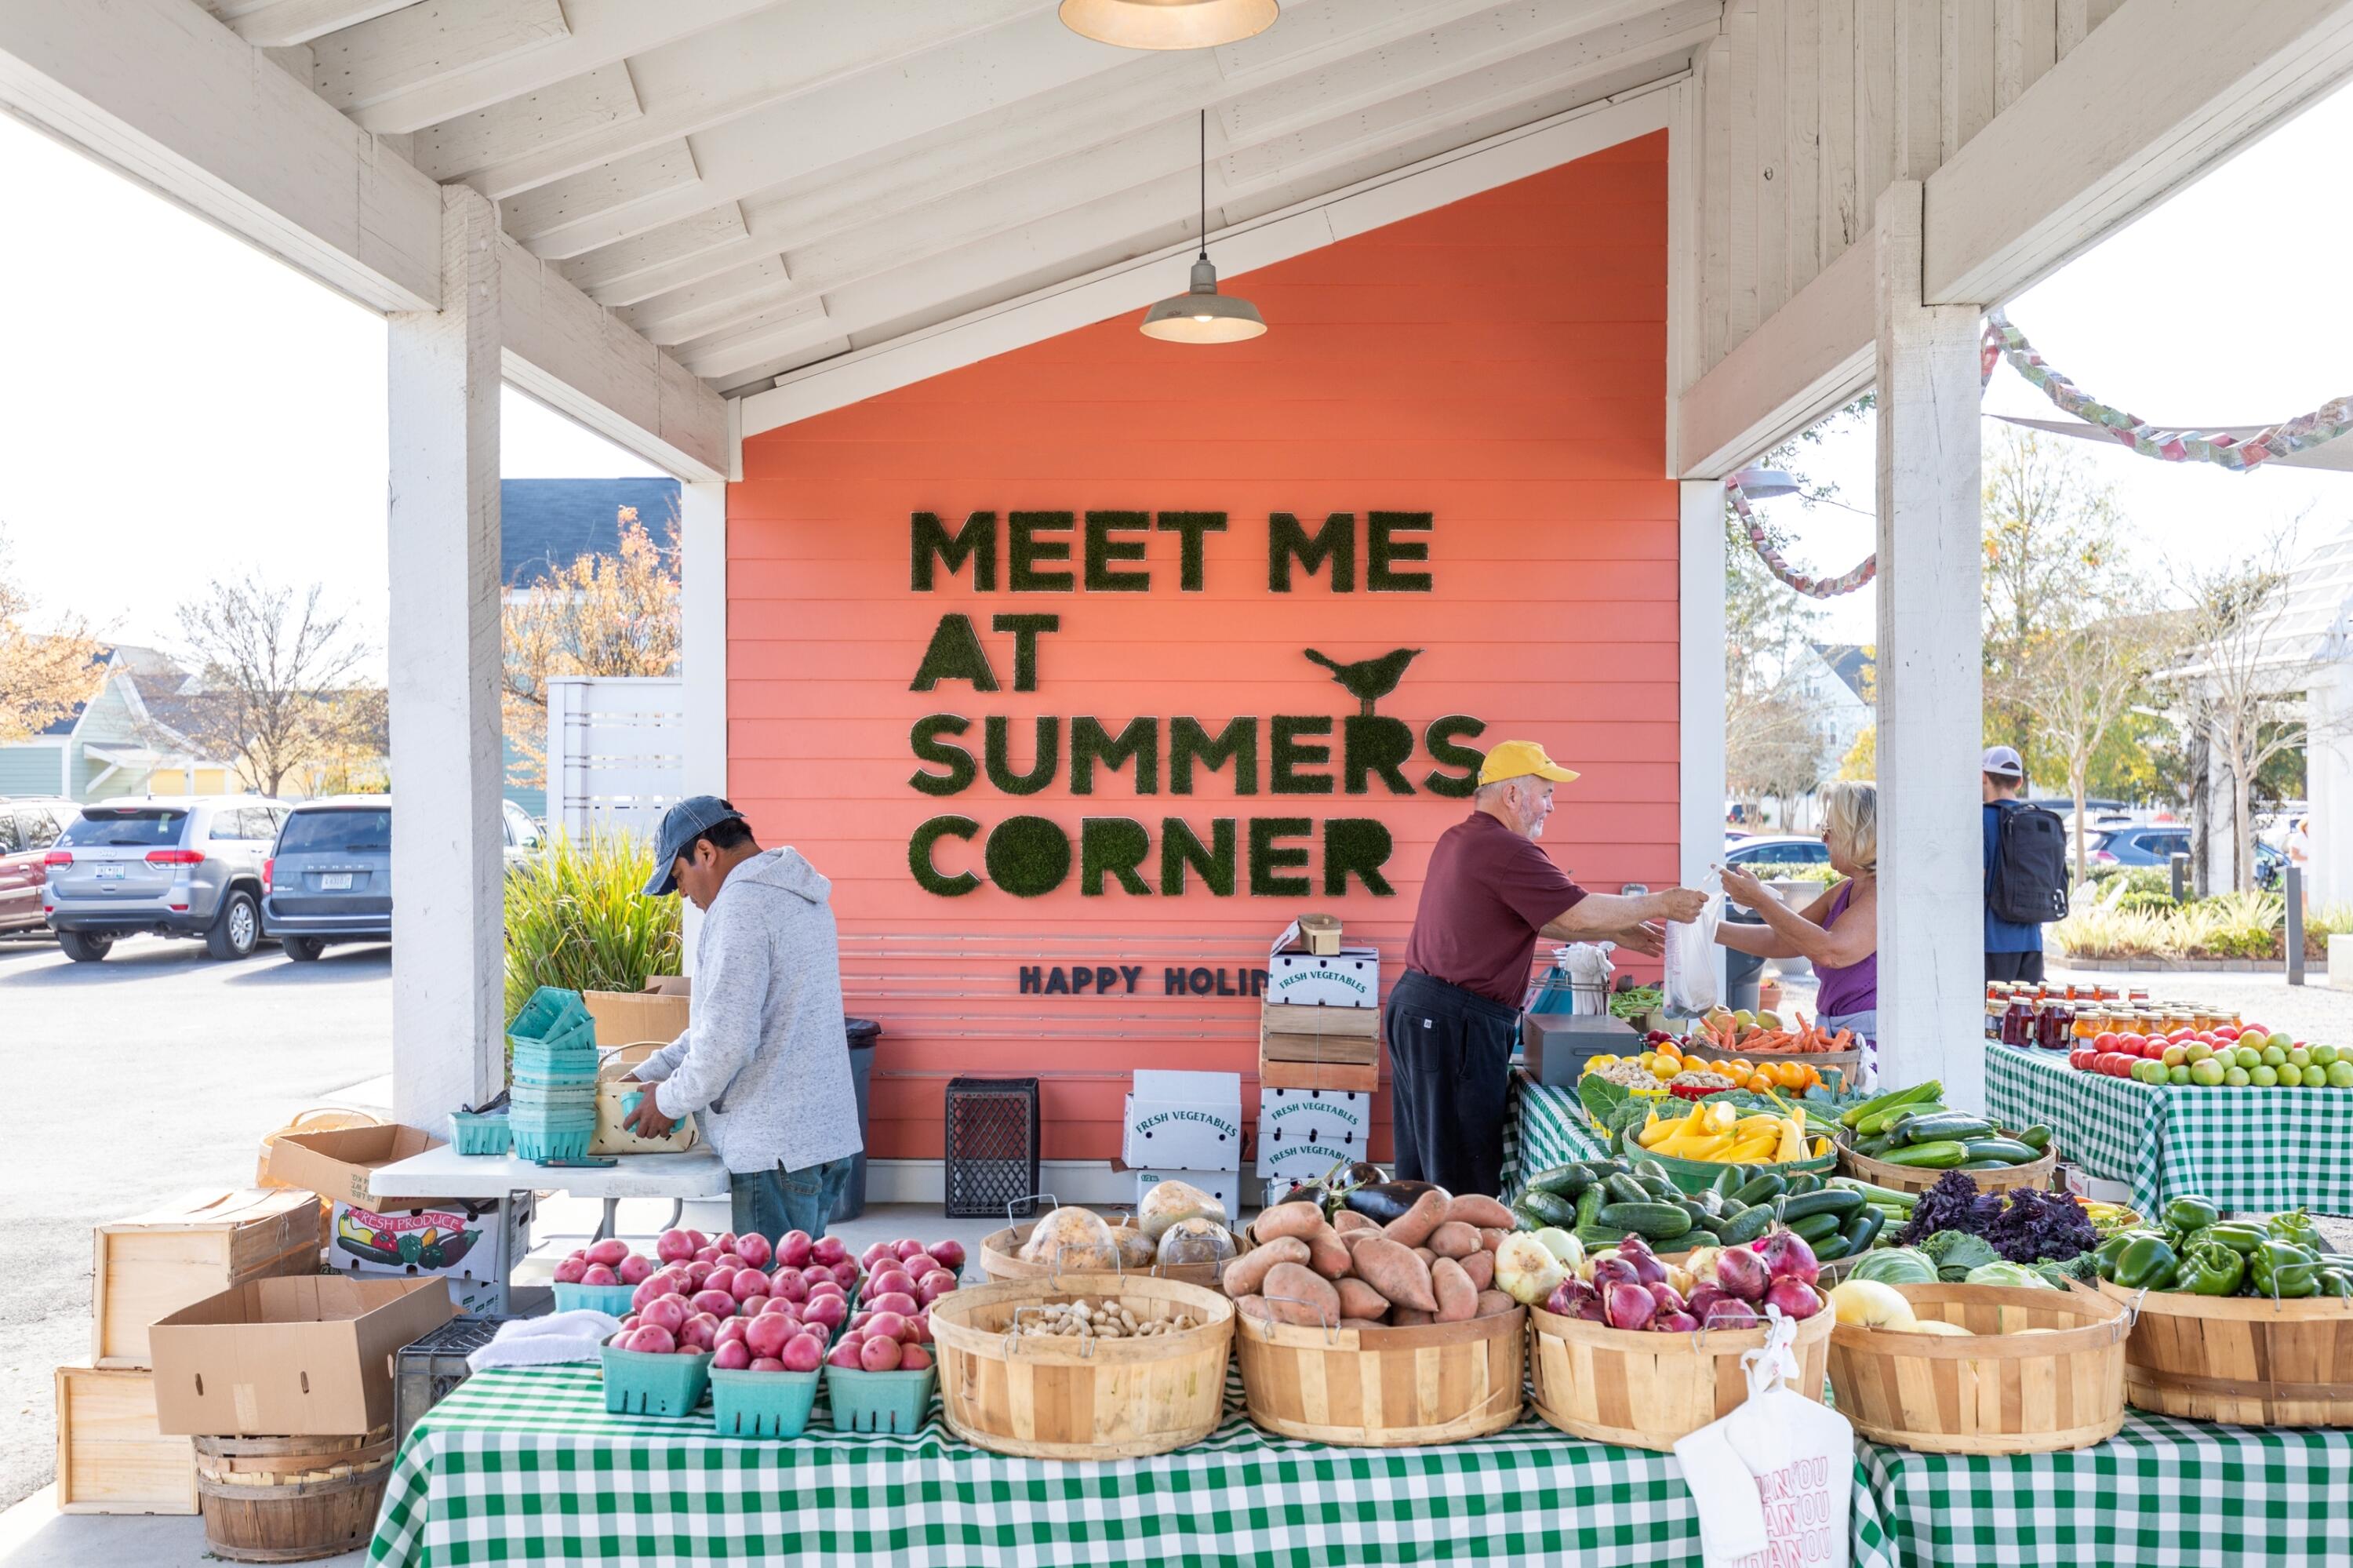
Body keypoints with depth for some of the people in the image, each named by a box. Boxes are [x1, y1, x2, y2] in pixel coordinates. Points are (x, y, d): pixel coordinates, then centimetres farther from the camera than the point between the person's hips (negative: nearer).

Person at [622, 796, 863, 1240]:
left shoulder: (741, 904, -14)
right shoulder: (795, 895, 17)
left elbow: (727, 1036, -20)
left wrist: (669, 1101, -4)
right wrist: (649, 1073, 19)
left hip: (776, 1146, -10)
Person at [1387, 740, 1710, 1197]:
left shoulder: (1456, 840, 14)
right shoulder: (1507, 851, -18)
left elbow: (1540, 919, 19)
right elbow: (1581, 914, -19)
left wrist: (1616, 933, 17)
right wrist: (1660, 905, -5)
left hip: (1414, 1004, 10)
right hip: (1456, 1023, -10)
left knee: (1420, 1163, 16)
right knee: (1467, 1177, -2)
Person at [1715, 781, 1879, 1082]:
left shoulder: (1886, 891, -13)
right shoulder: (1843, 891, 17)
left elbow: (1831, 951, -23)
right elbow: (1780, 941, 21)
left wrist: (1760, 900, -17)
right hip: (1836, 1040, 9)